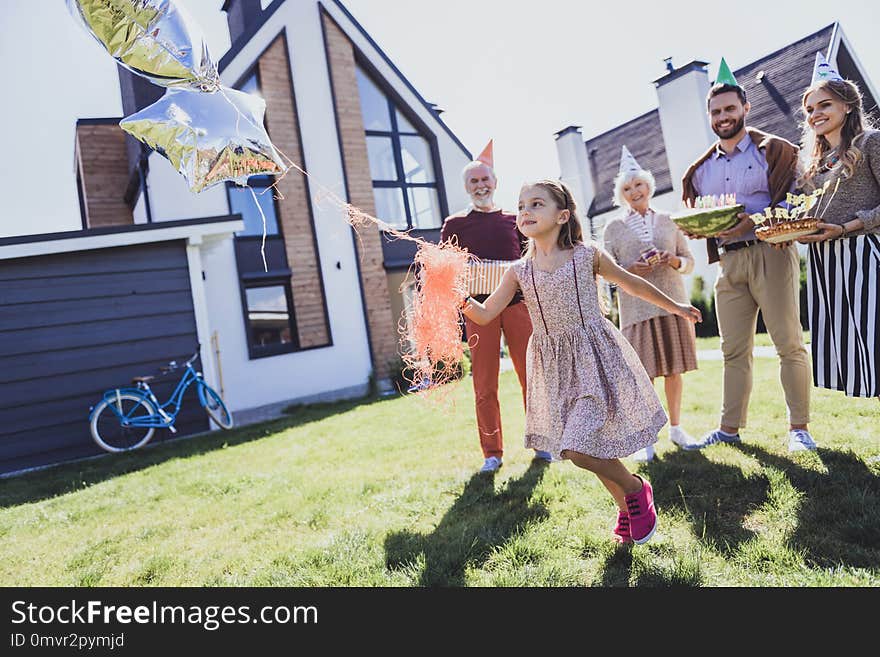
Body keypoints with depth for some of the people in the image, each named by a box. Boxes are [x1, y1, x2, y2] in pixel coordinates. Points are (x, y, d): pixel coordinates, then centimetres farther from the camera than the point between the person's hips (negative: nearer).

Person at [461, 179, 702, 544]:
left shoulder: (587, 256, -4)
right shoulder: (519, 272, 1)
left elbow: (631, 283, 10)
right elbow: (485, 315, -3)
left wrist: (674, 307, 22)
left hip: (595, 361, -4)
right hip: (555, 369, 4)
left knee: (578, 449, -15)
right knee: (586, 446, 13)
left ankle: (636, 490, 14)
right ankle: (627, 507, 38)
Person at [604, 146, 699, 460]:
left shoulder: (670, 222, 12)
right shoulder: (614, 227, 6)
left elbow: (689, 262, 13)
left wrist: (674, 261, -8)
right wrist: (632, 270, -14)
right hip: (637, 307, -2)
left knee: (674, 369, 8)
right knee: (643, 373, -4)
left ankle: (676, 428, 23)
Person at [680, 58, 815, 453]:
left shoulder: (773, 150, 3)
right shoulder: (700, 170, 17)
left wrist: (754, 221, -21)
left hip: (770, 252, -4)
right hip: (728, 260, 5)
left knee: (789, 343, -3)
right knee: (734, 350, 7)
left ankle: (798, 428, 6)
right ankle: (730, 427, 14)